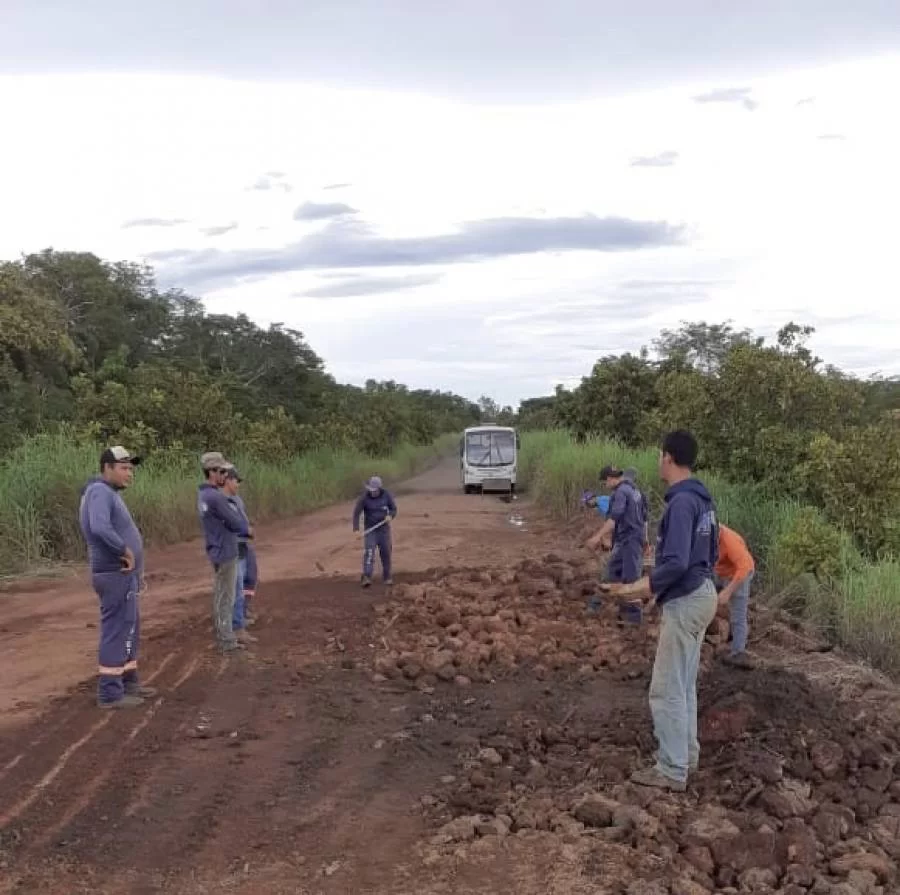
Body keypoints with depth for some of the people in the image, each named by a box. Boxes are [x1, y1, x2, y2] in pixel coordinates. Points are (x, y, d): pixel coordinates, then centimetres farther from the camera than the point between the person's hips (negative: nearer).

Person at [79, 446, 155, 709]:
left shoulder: (109, 494, 16)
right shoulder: (100, 491, -17)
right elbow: (99, 528, -34)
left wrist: (135, 566, 14)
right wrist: (126, 551, -22)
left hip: (122, 574, 10)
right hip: (116, 575, -10)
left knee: (129, 629, 18)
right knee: (117, 631, -4)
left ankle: (128, 682, 29)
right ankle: (110, 693, 2)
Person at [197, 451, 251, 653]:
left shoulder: (203, 494, 8)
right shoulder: (215, 497, -24)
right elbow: (235, 523, -17)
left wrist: (244, 529, 0)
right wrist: (247, 530, 4)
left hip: (218, 550, 10)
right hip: (225, 552, -10)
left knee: (221, 595, 17)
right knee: (226, 597, -2)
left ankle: (223, 635, 27)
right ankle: (227, 641, 5)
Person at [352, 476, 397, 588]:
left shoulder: (386, 495, -10)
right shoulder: (364, 497, -16)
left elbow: (393, 509, 0)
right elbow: (356, 512, -10)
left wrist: (390, 516, -23)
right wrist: (356, 529, -17)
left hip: (384, 529, 2)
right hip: (369, 529, -2)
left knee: (386, 553, 7)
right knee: (369, 552, -16)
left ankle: (387, 577, 23)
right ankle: (367, 578, -23)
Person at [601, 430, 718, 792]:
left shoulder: (681, 502, -22)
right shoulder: (702, 500, 9)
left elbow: (676, 563, -28)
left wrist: (636, 588, -19)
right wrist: (653, 583, 21)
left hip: (684, 603, -10)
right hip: (702, 594, 10)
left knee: (666, 690, -2)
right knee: (684, 685, 19)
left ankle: (673, 771, 5)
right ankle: (687, 753, 29)